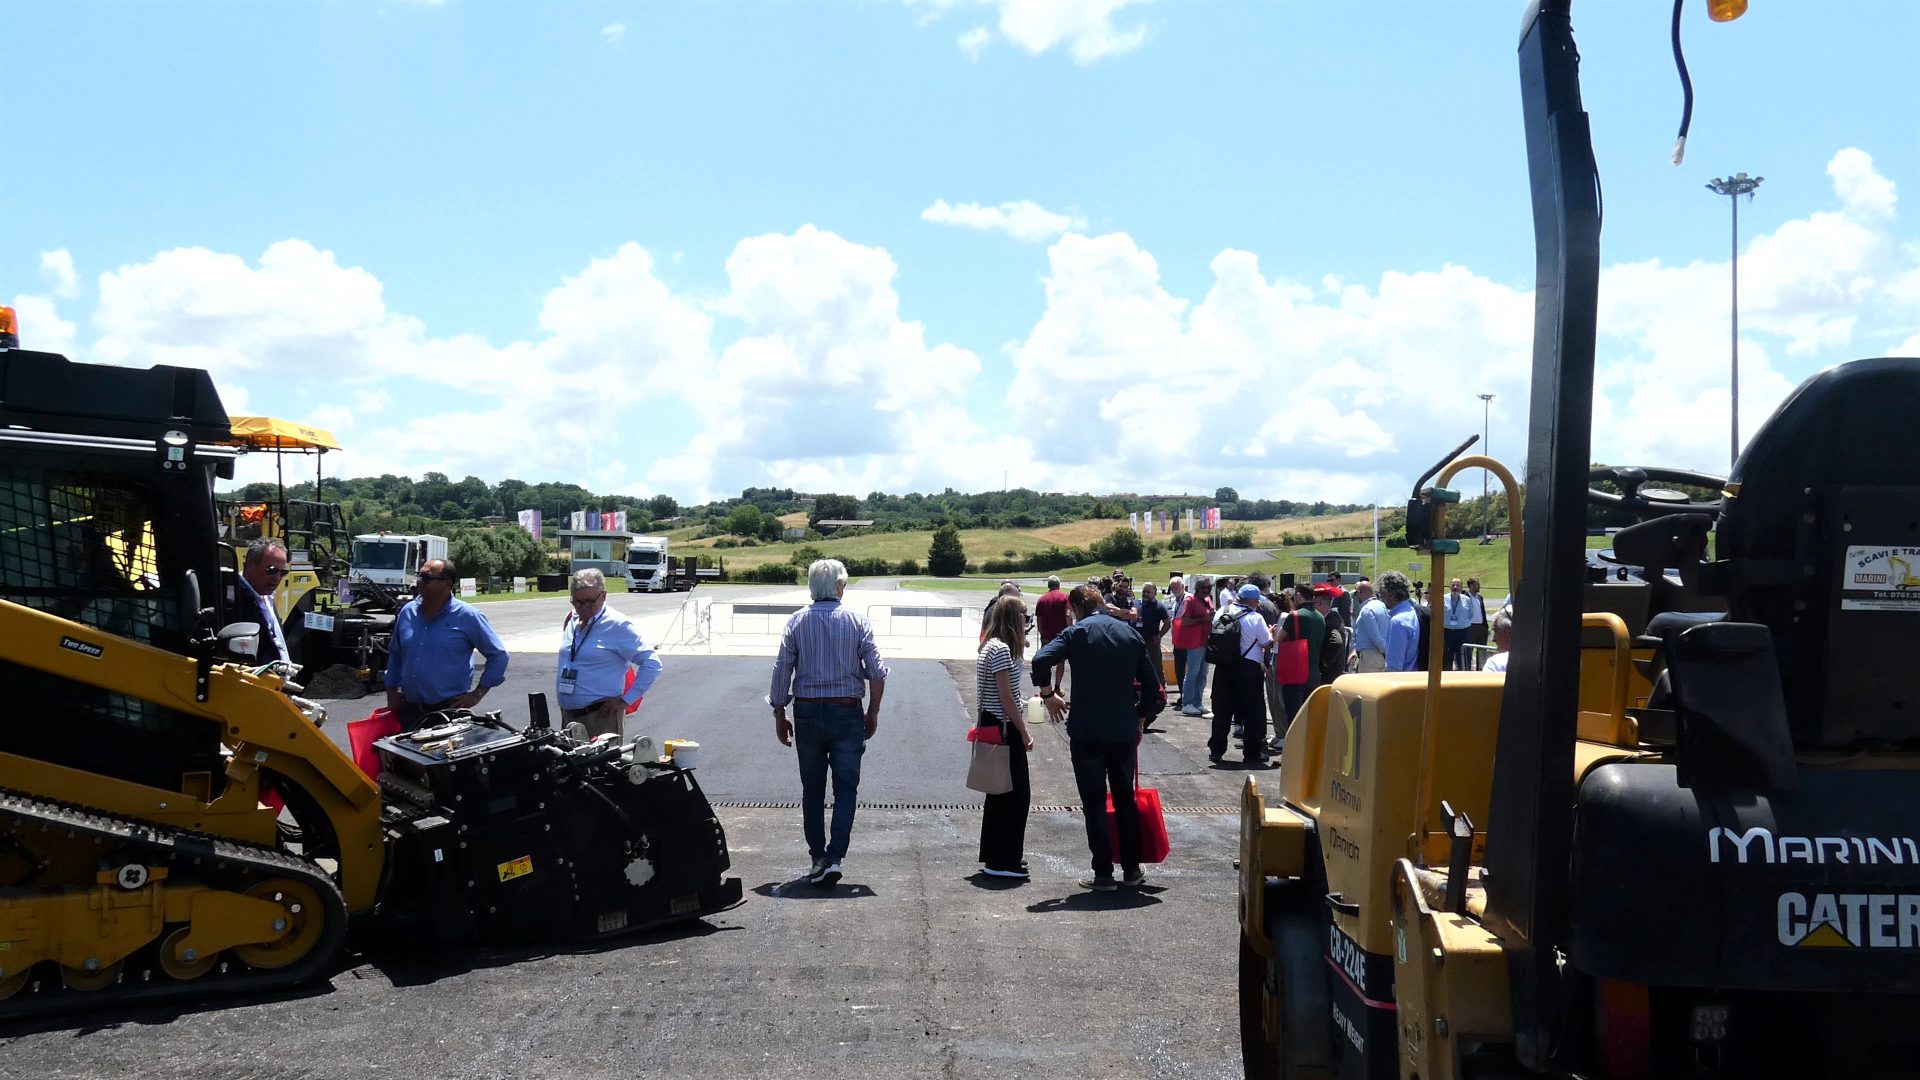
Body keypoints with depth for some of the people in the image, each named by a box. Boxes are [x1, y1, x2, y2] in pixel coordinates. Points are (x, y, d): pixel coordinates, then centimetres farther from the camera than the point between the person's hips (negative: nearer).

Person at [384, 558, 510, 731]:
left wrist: (477, 694, -5)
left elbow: (498, 655, -3)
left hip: (450, 709, -5)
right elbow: (394, 654, 23)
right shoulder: (407, 612, 9)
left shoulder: (467, 616, -6)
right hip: (410, 709, 5)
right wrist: (391, 691, 15)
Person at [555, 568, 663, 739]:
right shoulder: (571, 620, 12)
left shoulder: (618, 626, -9)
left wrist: (625, 700, -11)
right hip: (567, 715, 7)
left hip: (601, 716, -7)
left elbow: (652, 665, -12)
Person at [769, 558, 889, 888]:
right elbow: (877, 672, -5)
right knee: (846, 787, 2)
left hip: (807, 712, 1)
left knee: (812, 789, 12)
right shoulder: (856, 620, -3)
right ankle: (835, 858, -10)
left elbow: (781, 671, -1)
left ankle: (817, 858, 17)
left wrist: (780, 716, 8)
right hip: (847, 712, -1)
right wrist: (873, 712, 7)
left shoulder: (797, 622, 0)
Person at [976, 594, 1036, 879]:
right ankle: (1002, 861, 1)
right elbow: (1006, 697, -19)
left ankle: (996, 855, 25)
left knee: (1001, 793, 17)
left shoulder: (992, 646, 14)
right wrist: (1024, 732, -14)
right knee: (1017, 794, -4)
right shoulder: (1001, 649, -18)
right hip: (1004, 728, -11)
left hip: (993, 725, 11)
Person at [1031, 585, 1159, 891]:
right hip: (1124, 730, 4)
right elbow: (1149, 683, 8)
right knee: (1125, 798, 16)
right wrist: (1138, 717, 19)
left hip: (1087, 731, -4)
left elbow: (1041, 660, -20)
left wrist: (1048, 694, -4)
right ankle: (1132, 869, 20)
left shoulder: (1076, 632, -5)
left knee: (1094, 802, 3)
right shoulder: (1130, 633, 8)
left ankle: (1103, 874, 4)